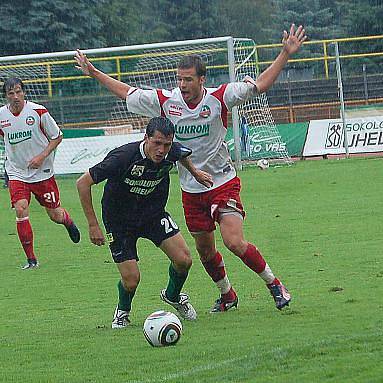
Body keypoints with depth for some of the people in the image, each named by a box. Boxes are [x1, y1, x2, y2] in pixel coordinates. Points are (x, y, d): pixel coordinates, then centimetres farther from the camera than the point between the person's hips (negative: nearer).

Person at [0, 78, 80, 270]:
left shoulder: (38, 111, -13)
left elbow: (57, 136, -4)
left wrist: (42, 156, -16)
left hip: (42, 172, -1)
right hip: (16, 173, 1)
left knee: (55, 215, 6)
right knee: (21, 210, -19)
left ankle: (68, 221, 46)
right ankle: (31, 259, -8)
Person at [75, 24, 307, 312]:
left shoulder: (219, 98, -12)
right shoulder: (165, 101, -4)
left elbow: (260, 85, -10)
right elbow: (127, 92, 9)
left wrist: (286, 54, -18)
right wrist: (93, 73, 11)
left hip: (223, 182, -4)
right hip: (191, 189, 4)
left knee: (234, 242, -18)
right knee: (205, 251, 11)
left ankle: (274, 284, 1)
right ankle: (227, 295, 34)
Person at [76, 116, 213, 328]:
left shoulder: (172, 152, -17)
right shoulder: (123, 157, -32)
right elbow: (83, 183, -23)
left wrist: (195, 172, 25)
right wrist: (93, 225, -21)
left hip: (154, 214, 4)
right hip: (119, 221, -4)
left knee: (183, 260, -11)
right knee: (131, 280, -11)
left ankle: (173, 296, 23)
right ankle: (122, 311, 25)